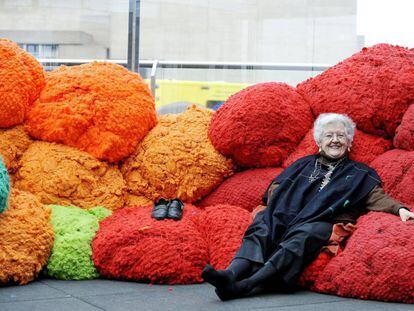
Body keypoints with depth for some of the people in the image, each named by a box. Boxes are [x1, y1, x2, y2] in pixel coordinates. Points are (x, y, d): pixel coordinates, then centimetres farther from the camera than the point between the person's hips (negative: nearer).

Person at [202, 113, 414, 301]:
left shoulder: (359, 173, 25)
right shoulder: (304, 164, 33)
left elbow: (377, 197, 9)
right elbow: (276, 187, 26)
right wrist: (274, 208, 4)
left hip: (322, 222, -3)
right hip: (285, 216, 4)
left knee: (299, 239, -36)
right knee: (260, 230, -29)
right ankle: (231, 275, -52)